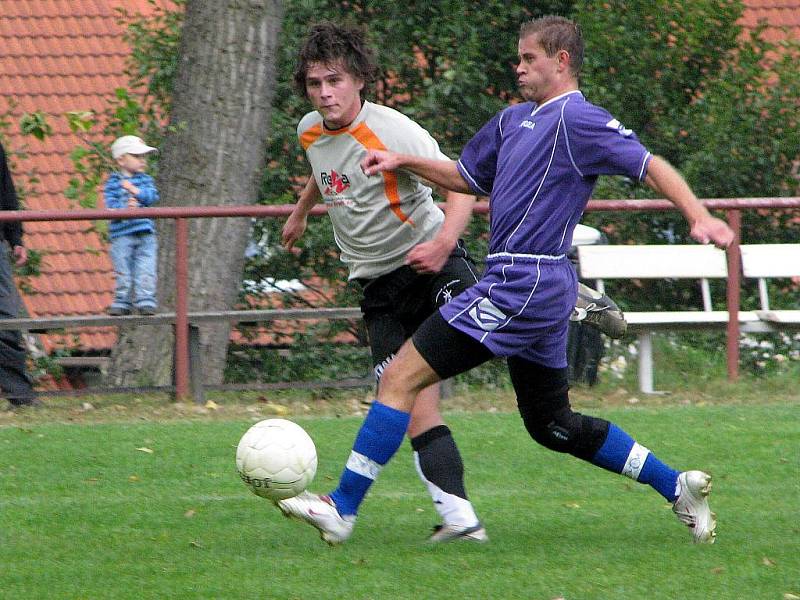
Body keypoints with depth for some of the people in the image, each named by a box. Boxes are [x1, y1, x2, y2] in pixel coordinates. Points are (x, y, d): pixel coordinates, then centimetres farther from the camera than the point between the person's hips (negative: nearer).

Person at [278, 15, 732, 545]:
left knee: (401, 379, -9)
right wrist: (404, 163, 18)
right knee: (553, 425, 19)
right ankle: (677, 486, 21)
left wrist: (700, 218, -25)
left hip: (522, 284, -10)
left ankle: (342, 509, -9)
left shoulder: (576, 119, -9)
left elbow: (650, 165, -14)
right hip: (542, 294, 10)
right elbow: (467, 176, 30)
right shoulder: (513, 121, 18)